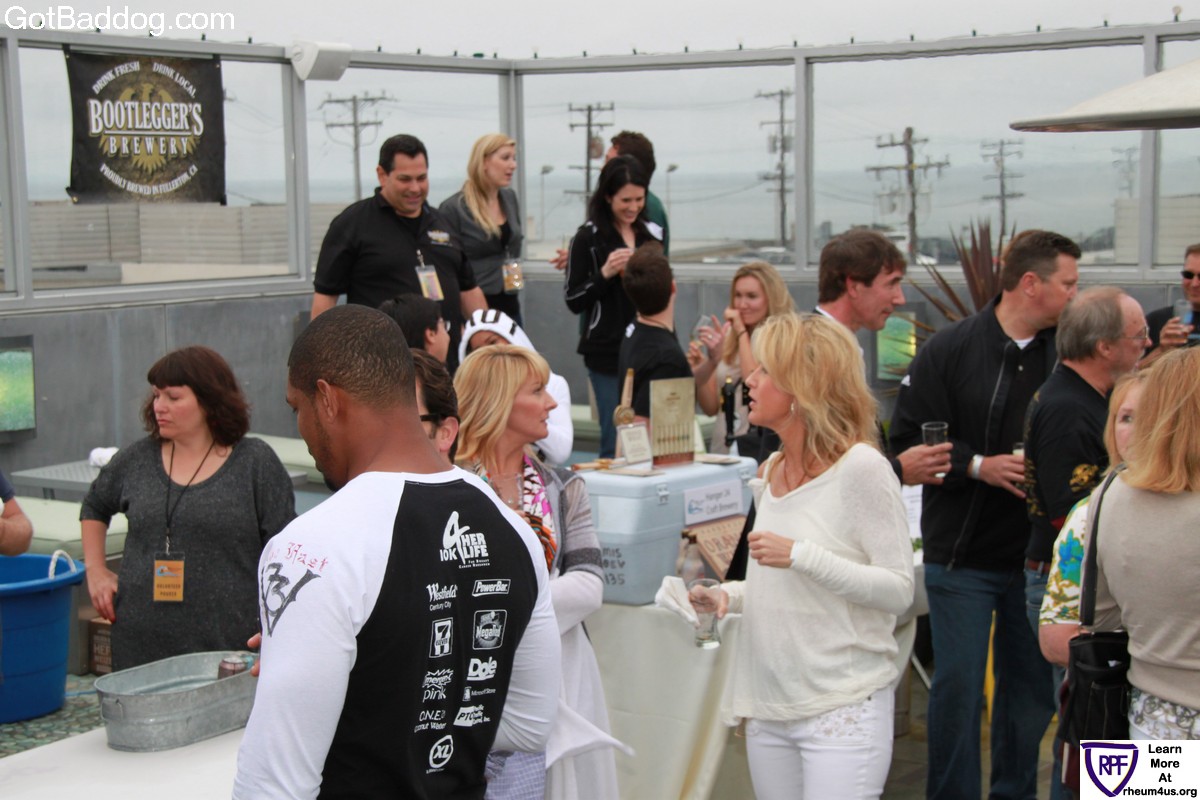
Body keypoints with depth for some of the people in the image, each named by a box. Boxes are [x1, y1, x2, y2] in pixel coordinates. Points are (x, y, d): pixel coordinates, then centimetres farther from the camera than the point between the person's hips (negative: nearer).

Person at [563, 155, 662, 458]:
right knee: (616, 440, -4)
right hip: (608, 352, -4)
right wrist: (605, 274, -17)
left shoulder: (651, 235, 13)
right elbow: (573, 301, -3)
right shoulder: (589, 237, -2)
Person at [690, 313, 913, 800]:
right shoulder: (773, 471, 11)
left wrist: (799, 555, -21)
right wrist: (728, 596, 2)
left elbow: (898, 591, -14)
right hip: (769, 706, 7)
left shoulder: (859, 467, -12)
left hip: (842, 709, -7)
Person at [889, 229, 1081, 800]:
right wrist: (977, 465, -17)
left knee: (1032, 683, 11)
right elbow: (908, 438, -9)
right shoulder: (950, 349, -7)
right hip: (963, 554, -3)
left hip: (1037, 554, 3)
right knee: (959, 683, 2)